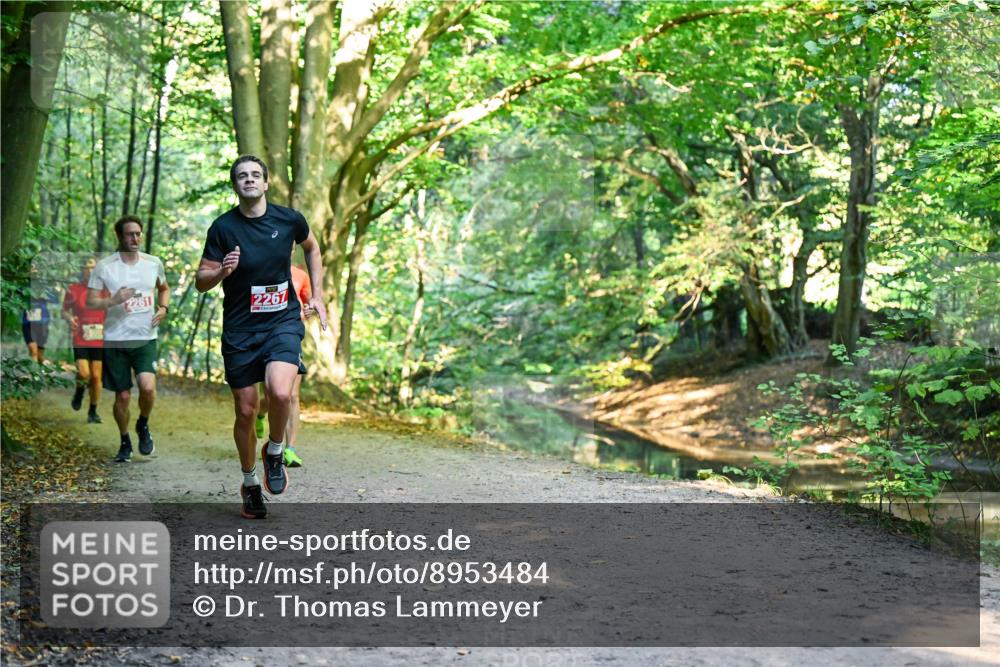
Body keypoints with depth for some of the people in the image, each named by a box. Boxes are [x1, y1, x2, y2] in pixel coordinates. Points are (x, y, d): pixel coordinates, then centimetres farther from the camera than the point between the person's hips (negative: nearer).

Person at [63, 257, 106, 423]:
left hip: (100, 341, 1)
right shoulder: (73, 289, -1)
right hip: (81, 340, -1)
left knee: (96, 376, 3)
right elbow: (64, 311, 7)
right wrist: (69, 318, -15)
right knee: (84, 374, -16)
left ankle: (93, 412, 16)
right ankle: (79, 391, 19)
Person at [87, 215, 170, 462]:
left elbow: (164, 288, 24)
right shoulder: (104, 266, -3)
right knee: (123, 396, 4)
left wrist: (164, 308, 4)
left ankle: (143, 425, 11)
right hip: (115, 340, -1)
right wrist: (114, 300, -22)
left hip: (145, 339, 1)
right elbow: (90, 302, -4)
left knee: (148, 387, -20)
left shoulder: (154, 263, 5)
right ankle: (125, 442, 28)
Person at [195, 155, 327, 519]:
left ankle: (275, 451, 5)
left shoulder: (289, 219, -2)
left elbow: (311, 247, 20)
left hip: (283, 320, 0)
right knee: (245, 411, 4)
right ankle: (250, 483, 26)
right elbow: (201, 281, -3)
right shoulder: (223, 227, -7)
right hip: (239, 329, 0)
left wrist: (317, 294, 15)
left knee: (280, 392, -25)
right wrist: (221, 271, -24)